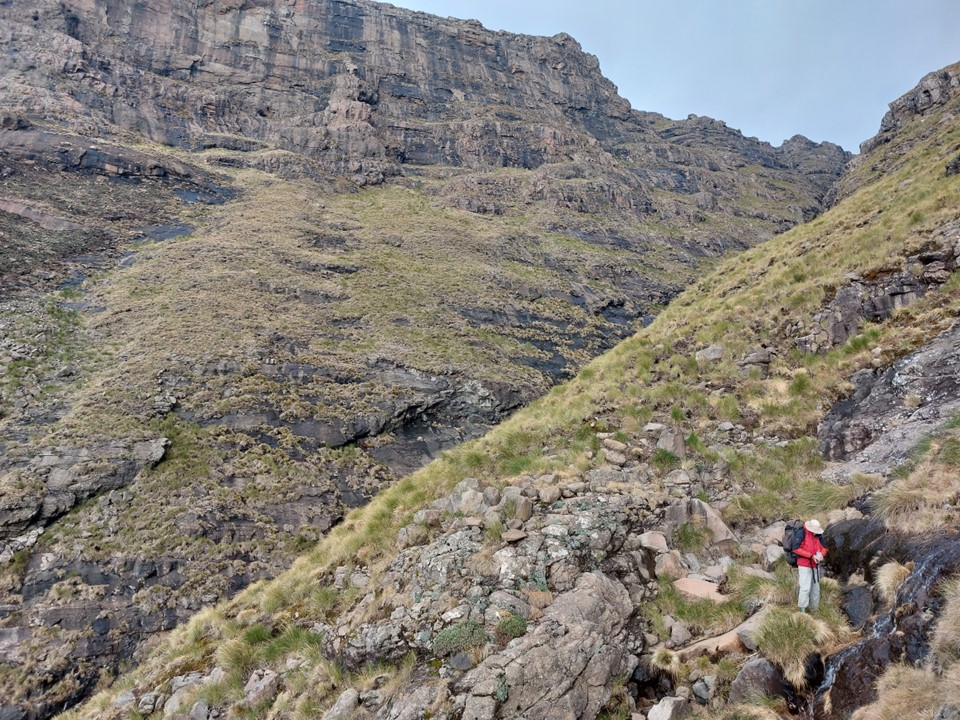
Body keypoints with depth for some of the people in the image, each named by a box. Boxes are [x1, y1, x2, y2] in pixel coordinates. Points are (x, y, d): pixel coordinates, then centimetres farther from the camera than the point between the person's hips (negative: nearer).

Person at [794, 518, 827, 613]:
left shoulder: (817, 535, 5)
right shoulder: (802, 533, -13)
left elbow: (823, 548, 13)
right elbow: (796, 549, -18)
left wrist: (821, 554, -10)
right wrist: (811, 556, -21)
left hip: (815, 565, 7)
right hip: (804, 565, -7)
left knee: (815, 588, 12)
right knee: (805, 588, -10)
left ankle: (814, 608, 24)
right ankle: (802, 610, -3)